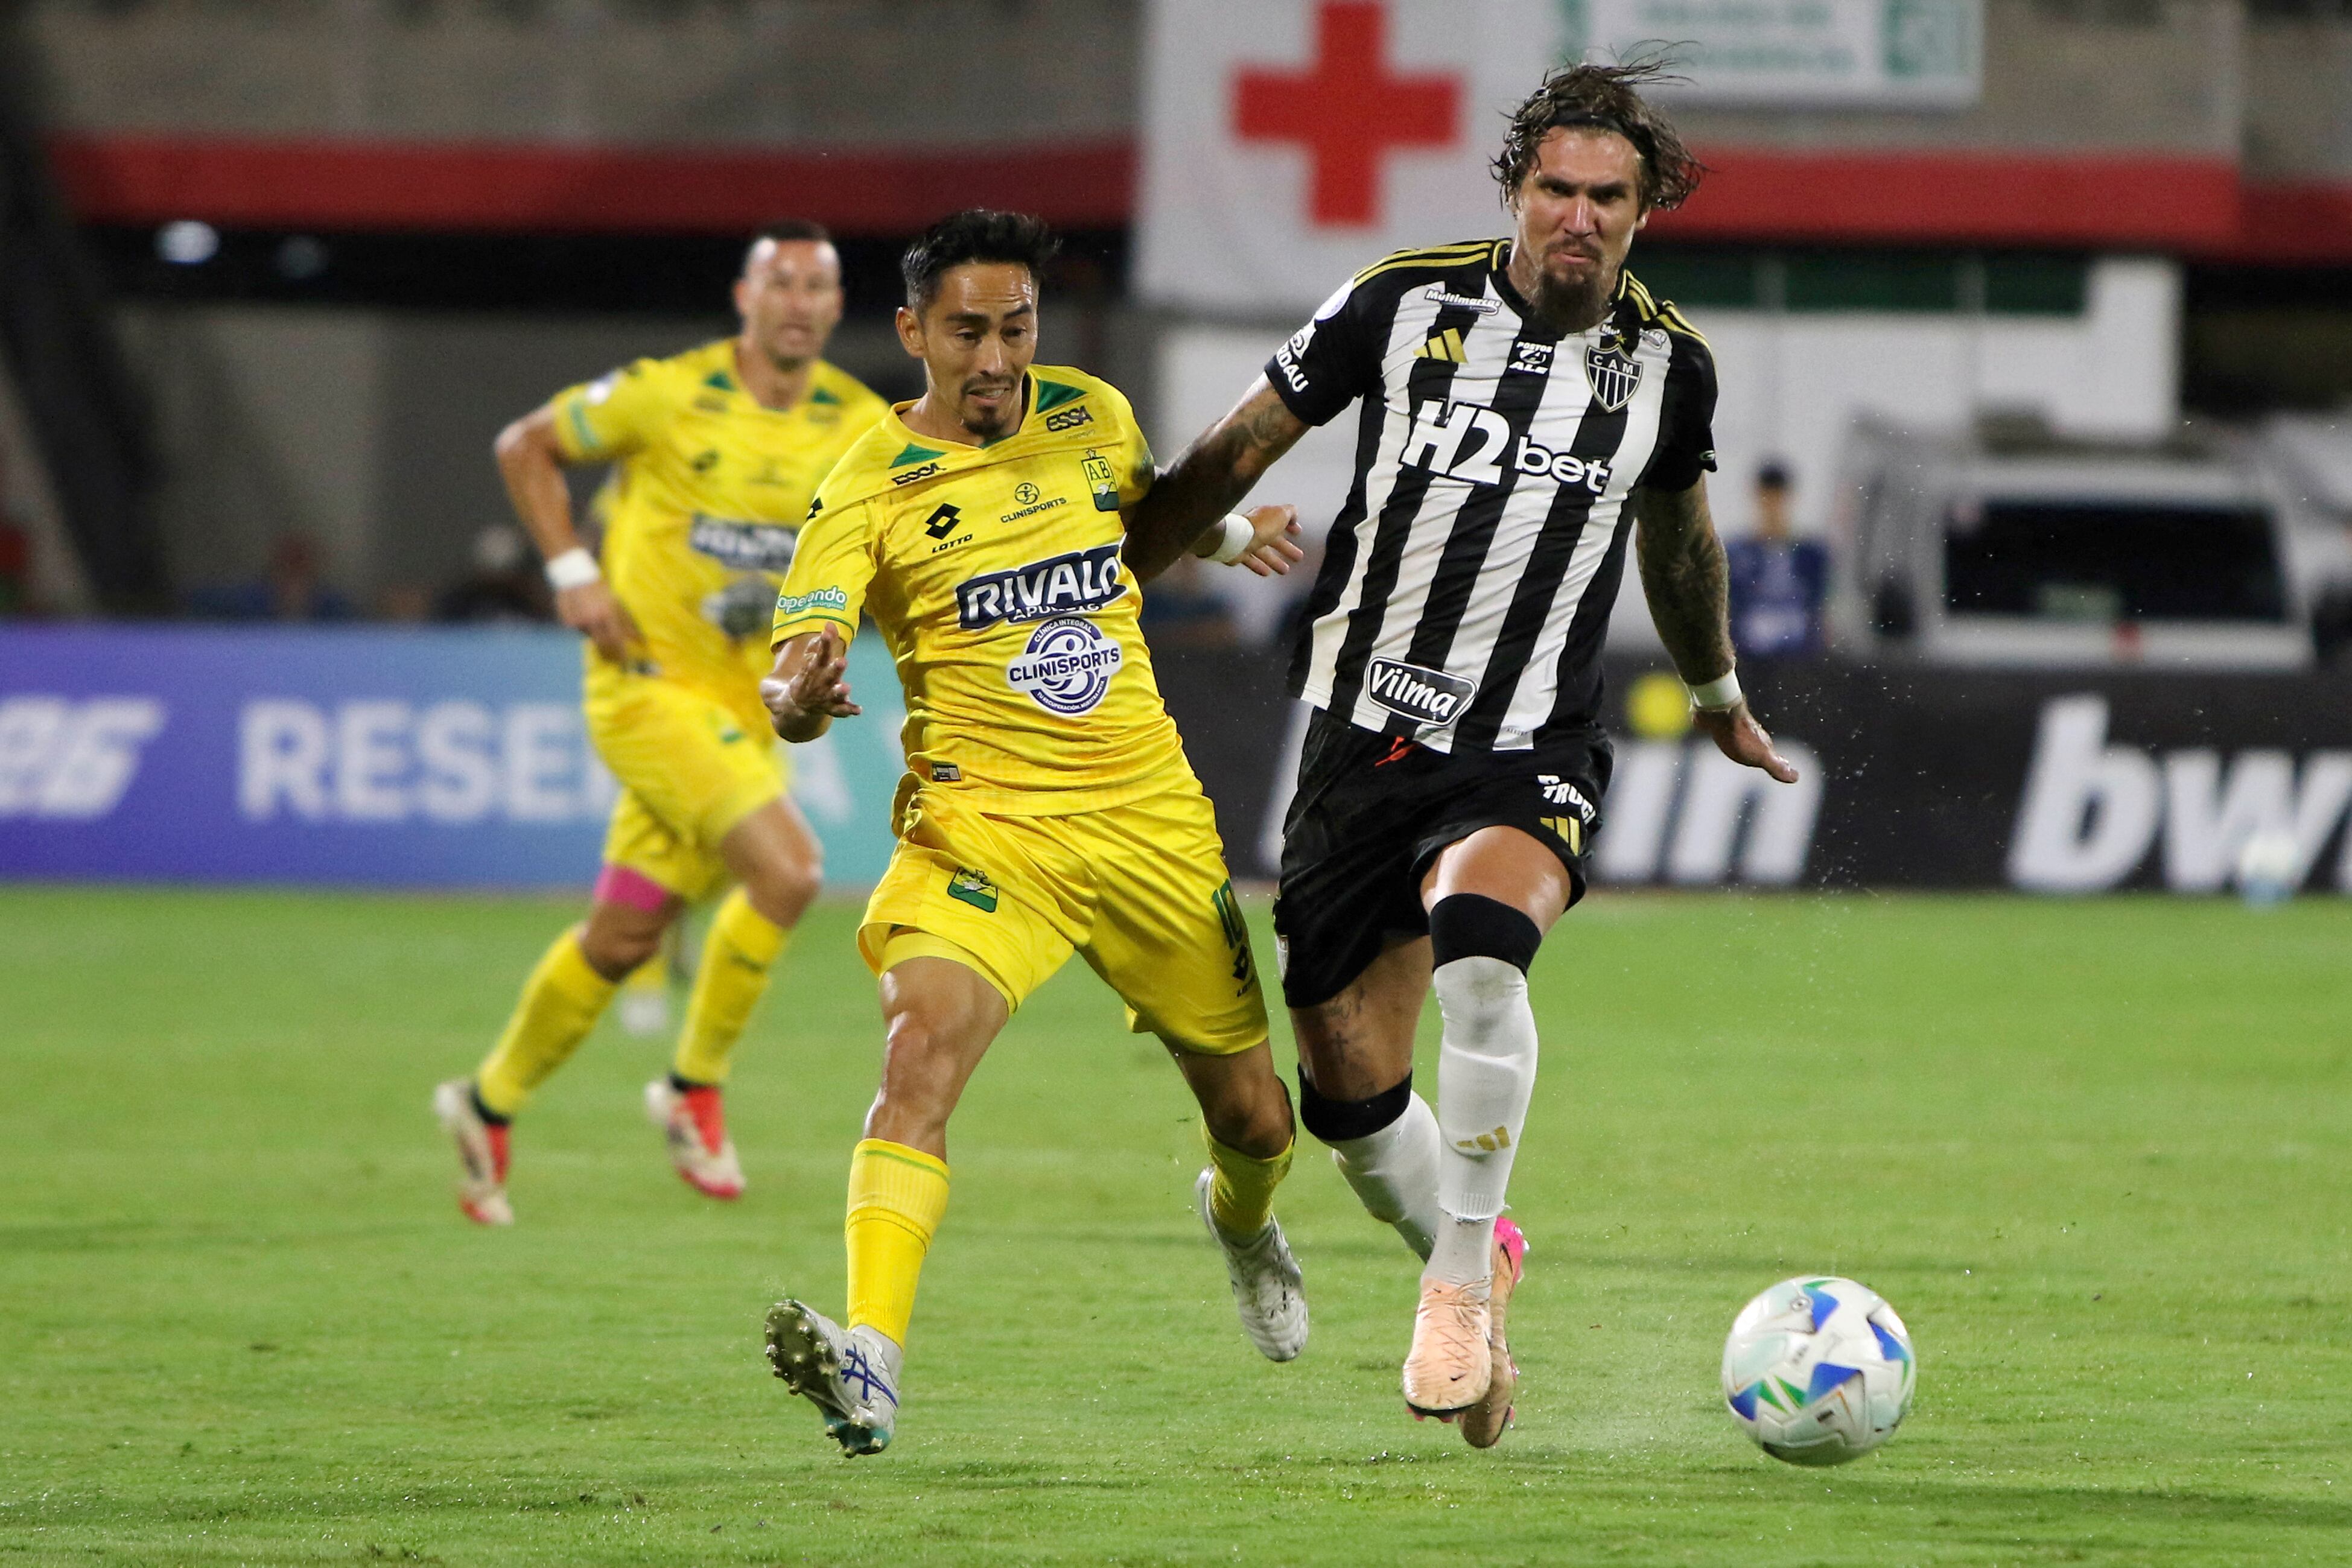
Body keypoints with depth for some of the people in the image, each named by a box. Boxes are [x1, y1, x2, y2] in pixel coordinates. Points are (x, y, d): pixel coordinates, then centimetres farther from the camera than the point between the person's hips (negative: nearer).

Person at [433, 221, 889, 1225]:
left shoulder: (860, 427, 2)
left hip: (743, 707, 5)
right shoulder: (669, 395, -9)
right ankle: (695, 1086, -6)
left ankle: (490, 1102, 30)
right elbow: (525, 446, 3)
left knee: (623, 937, 10)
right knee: (788, 869, -23)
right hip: (649, 682, -5)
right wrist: (571, 571, -8)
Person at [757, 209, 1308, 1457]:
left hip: (1150, 823, 4)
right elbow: (793, 672, -17)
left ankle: (1240, 1218, 51)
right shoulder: (870, 488, -8)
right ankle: (868, 1366, -38)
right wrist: (800, 698, -40)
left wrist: (1222, 533, 8)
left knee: (1252, 1112, 13)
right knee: (920, 1049, -30)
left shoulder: (1093, 419, 5)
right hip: (980, 826, -4)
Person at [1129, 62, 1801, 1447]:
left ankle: (1460, 1283, -19)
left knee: (1479, 942, -34)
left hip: (1530, 759, -1)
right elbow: (1239, 450, 6)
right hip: (1365, 738, 1)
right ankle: (1476, 1262, 33)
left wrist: (1719, 696, 37)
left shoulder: (1671, 367, 2)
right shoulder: (1406, 305, -4)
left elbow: (1678, 532, 23)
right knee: (1352, 1095, 1)